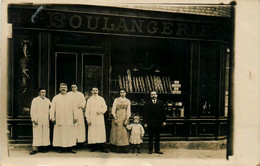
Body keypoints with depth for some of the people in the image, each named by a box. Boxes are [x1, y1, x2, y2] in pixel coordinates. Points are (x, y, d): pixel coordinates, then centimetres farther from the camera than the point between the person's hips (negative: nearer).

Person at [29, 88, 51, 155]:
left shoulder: (48, 100, 14)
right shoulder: (35, 100, 2)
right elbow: (33, 111, -3)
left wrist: (49, 119, 5)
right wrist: (34, 119, -12)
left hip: (46, 121, 4)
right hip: (38, 121, -4)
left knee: (45, 135, 3)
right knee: (37, 135, -5)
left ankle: (44, 147, 11)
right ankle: (35, 149, -3)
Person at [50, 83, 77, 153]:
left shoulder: (70, 98, 12)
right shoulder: (55, 98, 7)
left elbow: (74, 108, 13)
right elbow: (52, 109, 3)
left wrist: (75, 117, 9)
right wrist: (52, 117, -5)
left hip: (69, 120, 2)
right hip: (59, 120, -1)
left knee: (70, 134, -1)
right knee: (60, 134, -1)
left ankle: (69, 148, 6)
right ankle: (61, 148, 7)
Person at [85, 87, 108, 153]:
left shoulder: (101, 99, 10)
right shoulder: (89, 100, 9)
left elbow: (105, 107, 8)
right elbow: (87, 110, 6)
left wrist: (101, 111, -12)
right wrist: (88, 119, -2)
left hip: (100, 119, 0)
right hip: (92, 119, 0)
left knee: (101, 132, -4)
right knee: (92, 133, -3)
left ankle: (102, 147, -2)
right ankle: (93, 147, 4)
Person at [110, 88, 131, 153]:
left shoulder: (128, 101, 11)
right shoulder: (116, 100, 8)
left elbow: (128, 110, 5)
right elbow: (113, 109, 2)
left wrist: (127, 119, -8)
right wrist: (115, 118, -9)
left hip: (124, 117, 1)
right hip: (117, 117, -1)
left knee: (125, 132, -3)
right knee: (117, 131, -4)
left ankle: (124, 148, -2)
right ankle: (118, 148, -1)